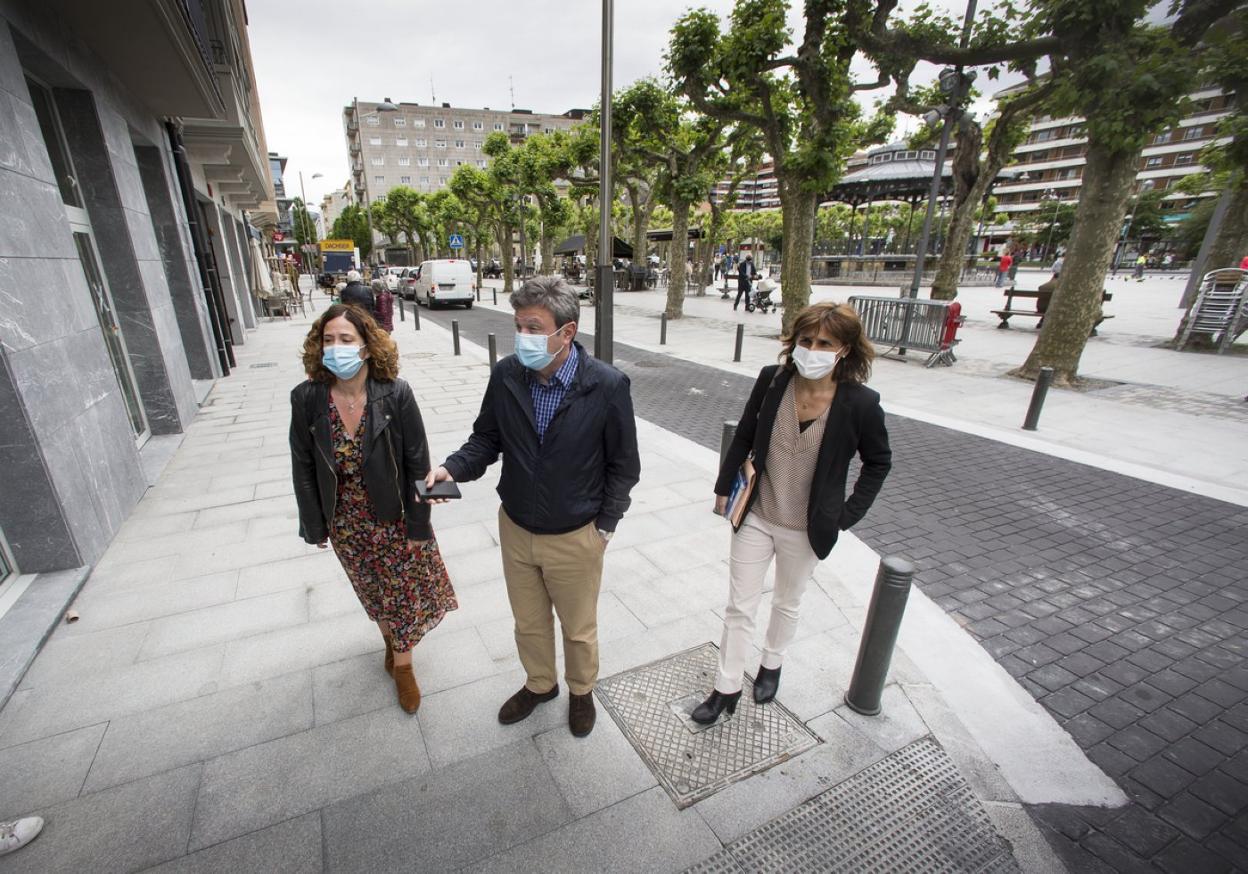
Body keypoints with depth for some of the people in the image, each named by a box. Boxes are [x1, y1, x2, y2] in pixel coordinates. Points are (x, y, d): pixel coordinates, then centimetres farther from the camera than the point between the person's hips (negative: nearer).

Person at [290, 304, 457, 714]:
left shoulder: (395, 393, -21)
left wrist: (418, 524, -12)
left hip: (394, 518, -2)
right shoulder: (307, 398, -14)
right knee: (372, 592, 24)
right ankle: (390, 639, 54)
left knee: (403, 592, 13)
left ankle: (402, 665, 38)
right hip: (345, 524, 3)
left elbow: (417, 462, -15)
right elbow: (303, 466, -3)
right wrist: (314, 524, 1)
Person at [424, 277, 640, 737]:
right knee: (528, 622, 25)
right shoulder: (506, 375, -12)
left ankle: (581, 690, 52)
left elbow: (624, 466, -10)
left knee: (578, 627, 21)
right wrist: (453, 469, -18)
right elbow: (486, 439, 1)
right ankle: (540, 684, 55)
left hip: (575, 537, -3)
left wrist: (604, 526, -9)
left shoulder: (607, 386, -21)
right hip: (516, 529, 4)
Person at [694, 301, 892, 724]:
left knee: (787, 604, 23)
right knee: (739, 607, 10)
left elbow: (878, 462, -1)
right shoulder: (772, 380, -13)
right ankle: (727, 688, 29)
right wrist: (724, 488, 3)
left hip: (805, 529, -1)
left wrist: (848, 515, -5)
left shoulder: (860, 403, -18)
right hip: (755, 517, 1)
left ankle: (771, 665, 51)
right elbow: (743, 437, 1)